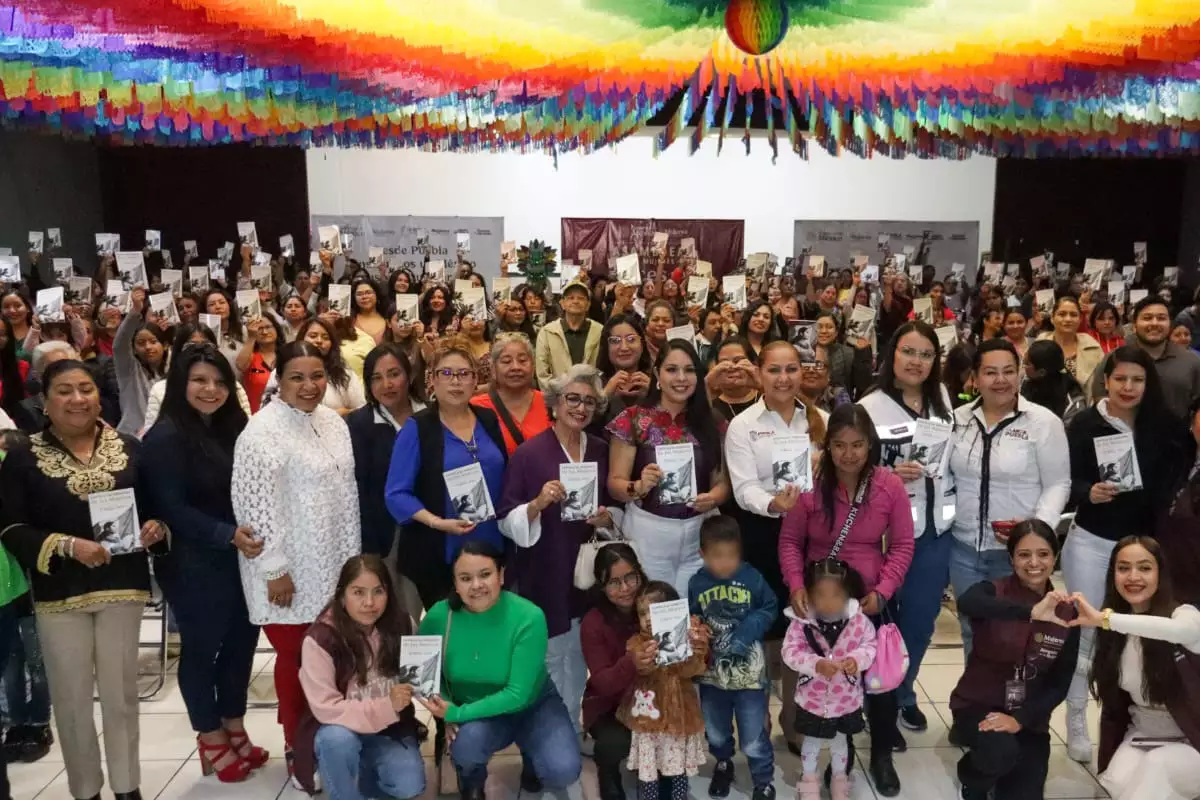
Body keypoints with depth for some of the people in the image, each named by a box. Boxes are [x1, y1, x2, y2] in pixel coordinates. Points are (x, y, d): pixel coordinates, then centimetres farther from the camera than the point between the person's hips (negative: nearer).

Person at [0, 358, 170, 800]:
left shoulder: (129, 448, 2)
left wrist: (156, 528, -12)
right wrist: (67, 545, -20)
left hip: (122, 584, 1)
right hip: (59, 591, -1)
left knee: (121, 690, 12)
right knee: (71, 694, 10)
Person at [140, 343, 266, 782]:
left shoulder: (232, 428, 8)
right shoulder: (165, 437, -13)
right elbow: (170, 508, -18)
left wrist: (247, 537, -1)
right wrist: (227, 535, -25)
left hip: (239, 558, 6)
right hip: (192, 565, -6)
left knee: (241, 639, 13)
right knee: (201, 648, 8)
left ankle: (234, 729, 32)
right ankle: (212, 739, 26)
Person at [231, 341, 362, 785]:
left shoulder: (332, 421, 7)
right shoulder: (264, 430, -15)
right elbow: (255, 505, -17)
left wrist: (351, 556, 13)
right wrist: (274, 569, -16)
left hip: (332, 564, 6)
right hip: (291, 570, -6)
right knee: (295, 657, 6)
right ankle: (296, 746, 24)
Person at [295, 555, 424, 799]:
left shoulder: (401, 624, -10)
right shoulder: (320, 639, -21)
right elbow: (325, 708, -23)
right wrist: (385, 707, -32)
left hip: (391, 728, 3)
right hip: (340, 730, -3)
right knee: (338, 739, -35)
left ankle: (360, 774, 13)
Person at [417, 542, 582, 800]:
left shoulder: (528, 617, -27)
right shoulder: (439, 616, -19)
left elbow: (517, 694, -25)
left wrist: (457, 714, -30)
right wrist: (446, 712, -18)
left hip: (532, 705, -1)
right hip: (473, 713, 1)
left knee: (563, 771, -23)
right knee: (468, 739, -33)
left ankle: (531, 758, 14)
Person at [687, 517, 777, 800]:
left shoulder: (753, 578, -14)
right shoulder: (696, 583, -10)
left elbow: (770, 609, -5)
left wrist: (749, 629, -19)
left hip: (749, 672, -2)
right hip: (712, 671, 3)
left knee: (754, 739, 7)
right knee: (715, 731, 24)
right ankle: (723, 765, 53)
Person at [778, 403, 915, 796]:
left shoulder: (890, 486, -10)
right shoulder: (810, 485, -14)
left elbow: (902, 546, -4)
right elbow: (790, 541, -5)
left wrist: (882, 591, -14)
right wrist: (796, 585, -18)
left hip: (871, 600, 1)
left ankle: (881, 756, 30)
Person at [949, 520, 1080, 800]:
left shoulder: (1066, 611, -3)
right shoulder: (993, 592, -13)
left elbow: (1061, 683, -3)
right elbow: (966, 603, -39)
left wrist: (1020, 719, -17)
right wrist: (1031, 612, -50)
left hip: (1029, 716, 4)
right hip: (978, 704, -3)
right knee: (1001, 751, -33)